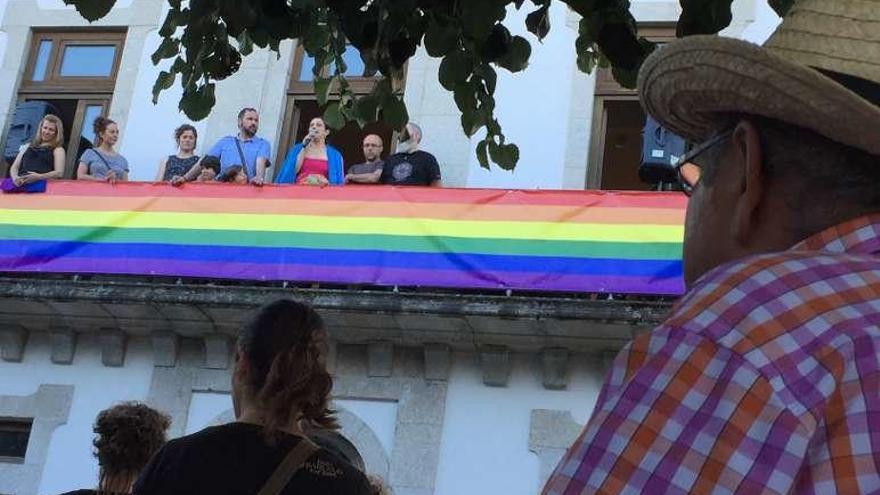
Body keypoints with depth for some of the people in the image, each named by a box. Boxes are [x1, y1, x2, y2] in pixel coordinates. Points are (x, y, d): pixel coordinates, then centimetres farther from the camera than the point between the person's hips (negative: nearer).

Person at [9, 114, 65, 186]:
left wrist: (39, 177, -17)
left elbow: (59, 173, -1)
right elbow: (14, 167, 20)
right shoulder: (28, 146, 27)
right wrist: (15, 178, -4)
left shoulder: (57, 150, 14)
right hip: (21, 182, 4)